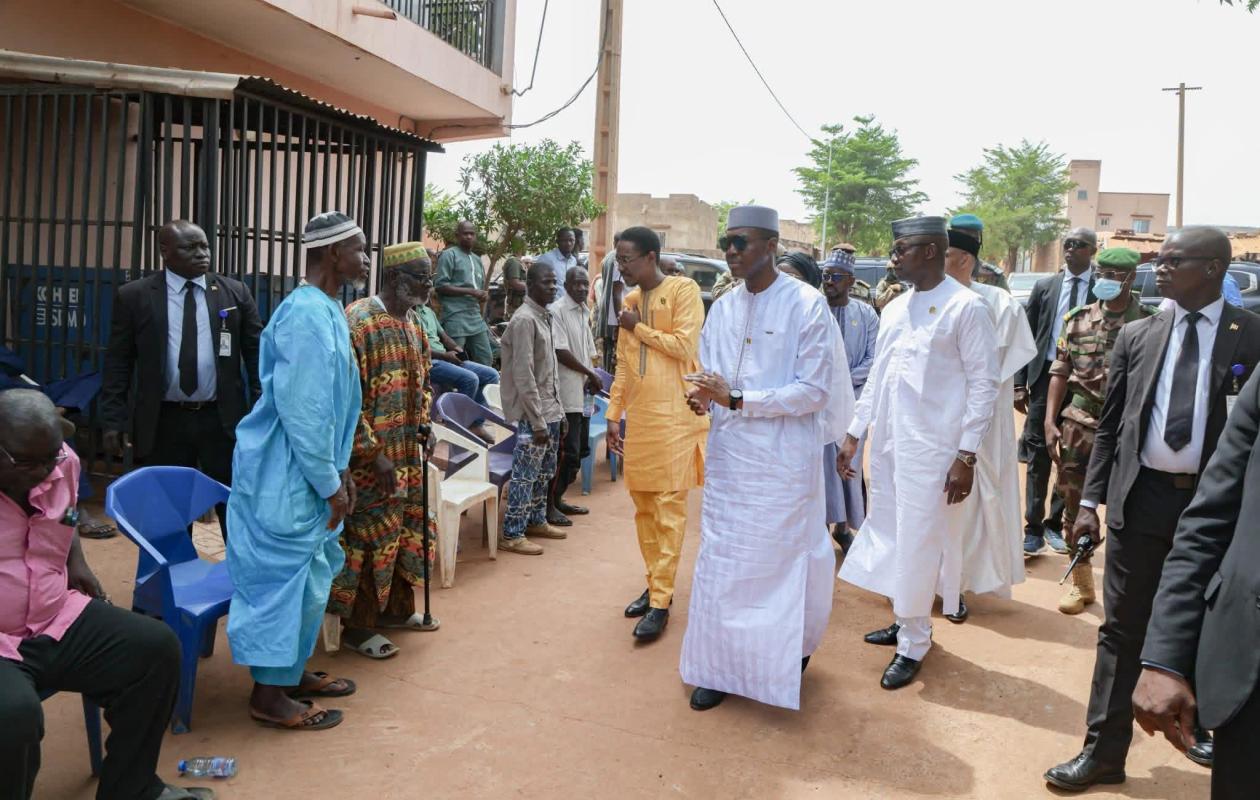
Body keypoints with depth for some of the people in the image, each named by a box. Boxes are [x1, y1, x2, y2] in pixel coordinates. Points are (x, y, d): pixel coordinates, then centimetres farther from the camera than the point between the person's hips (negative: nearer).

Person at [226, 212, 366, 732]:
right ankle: (269, 695, 16)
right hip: (286, 475, -10)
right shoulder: (306, 315, -21)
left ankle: (293, 671, 34)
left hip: (310, 472, 10)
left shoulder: (327, 310, 10)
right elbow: (301, 410, -23)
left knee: (312, 574, 18)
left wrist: (339, 470, 15)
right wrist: (330, 484, -17)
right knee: (285, 576, 1)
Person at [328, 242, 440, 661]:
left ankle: (397, 607, 34)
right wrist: (374, 453, -21)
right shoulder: (357, 323, -18)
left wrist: (423, 421, 3)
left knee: (406, 528, 17)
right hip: (370, 457, -8)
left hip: (407, 453, 8)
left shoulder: (413, 323, 8)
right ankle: (357, 625, 18)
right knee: (369, 536, 2)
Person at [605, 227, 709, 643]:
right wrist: (613, 416, 13)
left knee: (669, 509, -4)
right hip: (638, 418, 7)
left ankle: (661, 602, -1)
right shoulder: (631, 300, 15)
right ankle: (655, 584, 23)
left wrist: (639, 327, -5)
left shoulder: (683, 290, -4)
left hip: (674, 416, -7)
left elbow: (683, 346, -14)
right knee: (643, 505, 11)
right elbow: (622, 366, 16)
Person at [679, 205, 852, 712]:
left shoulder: (807, 305, -10)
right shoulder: (722, 308, 7)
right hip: (728, 455, 5)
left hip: (783, 458, -5)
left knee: (780, 560, 7)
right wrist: (703, 397, -11)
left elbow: (814, 391, -14)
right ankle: (721, 665, 22)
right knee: (720, 560, 8)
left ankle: (791, 651, 31)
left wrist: (736, 399, -20)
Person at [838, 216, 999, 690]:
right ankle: (904, 620, 33)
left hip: (931, 449, -7)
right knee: (889, 535, 14)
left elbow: (984, 383, -10)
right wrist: (854, 434, 13)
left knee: (918, 544, 1)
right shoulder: (894, 309, 11)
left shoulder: (966, 307, -9)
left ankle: (914, 644, 17)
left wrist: (967, 456, -14)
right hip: (886, 444, 7)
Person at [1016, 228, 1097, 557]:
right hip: (1045, 375, 1)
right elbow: (1026, 337, 6)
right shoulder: (1045, 286, 6)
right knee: (1038, 453, 2)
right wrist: (1020, 383, 1)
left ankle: (1055, 523, 23)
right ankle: (1034, 527, 9)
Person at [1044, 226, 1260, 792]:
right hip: (1141, 497, 1)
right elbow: (1110, 426, 6)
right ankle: (1104, 752, 16)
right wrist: (1090, 501, 1)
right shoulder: (1137, 335, 4)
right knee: (1122, 628, 5)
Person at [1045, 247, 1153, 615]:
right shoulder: (1078, 319, 5)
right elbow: (1060, 372, 7)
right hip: (1080, 424, 3)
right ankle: (1081, 583, 26)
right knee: (1075, 506, 10)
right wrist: (1050, 421, 0)